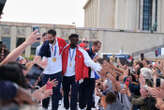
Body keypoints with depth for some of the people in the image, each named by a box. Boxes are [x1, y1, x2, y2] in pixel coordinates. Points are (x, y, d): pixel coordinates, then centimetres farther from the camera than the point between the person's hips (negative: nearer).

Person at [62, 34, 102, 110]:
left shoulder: (81, 51, -7)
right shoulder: (64, 49, -2)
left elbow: (89, 62, -12)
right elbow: (61, 61, 2)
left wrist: (99, 68, -25)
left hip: (75, 76, -2)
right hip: (65, 76, 3)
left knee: (74, 95, -5)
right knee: (65, 94, 19)